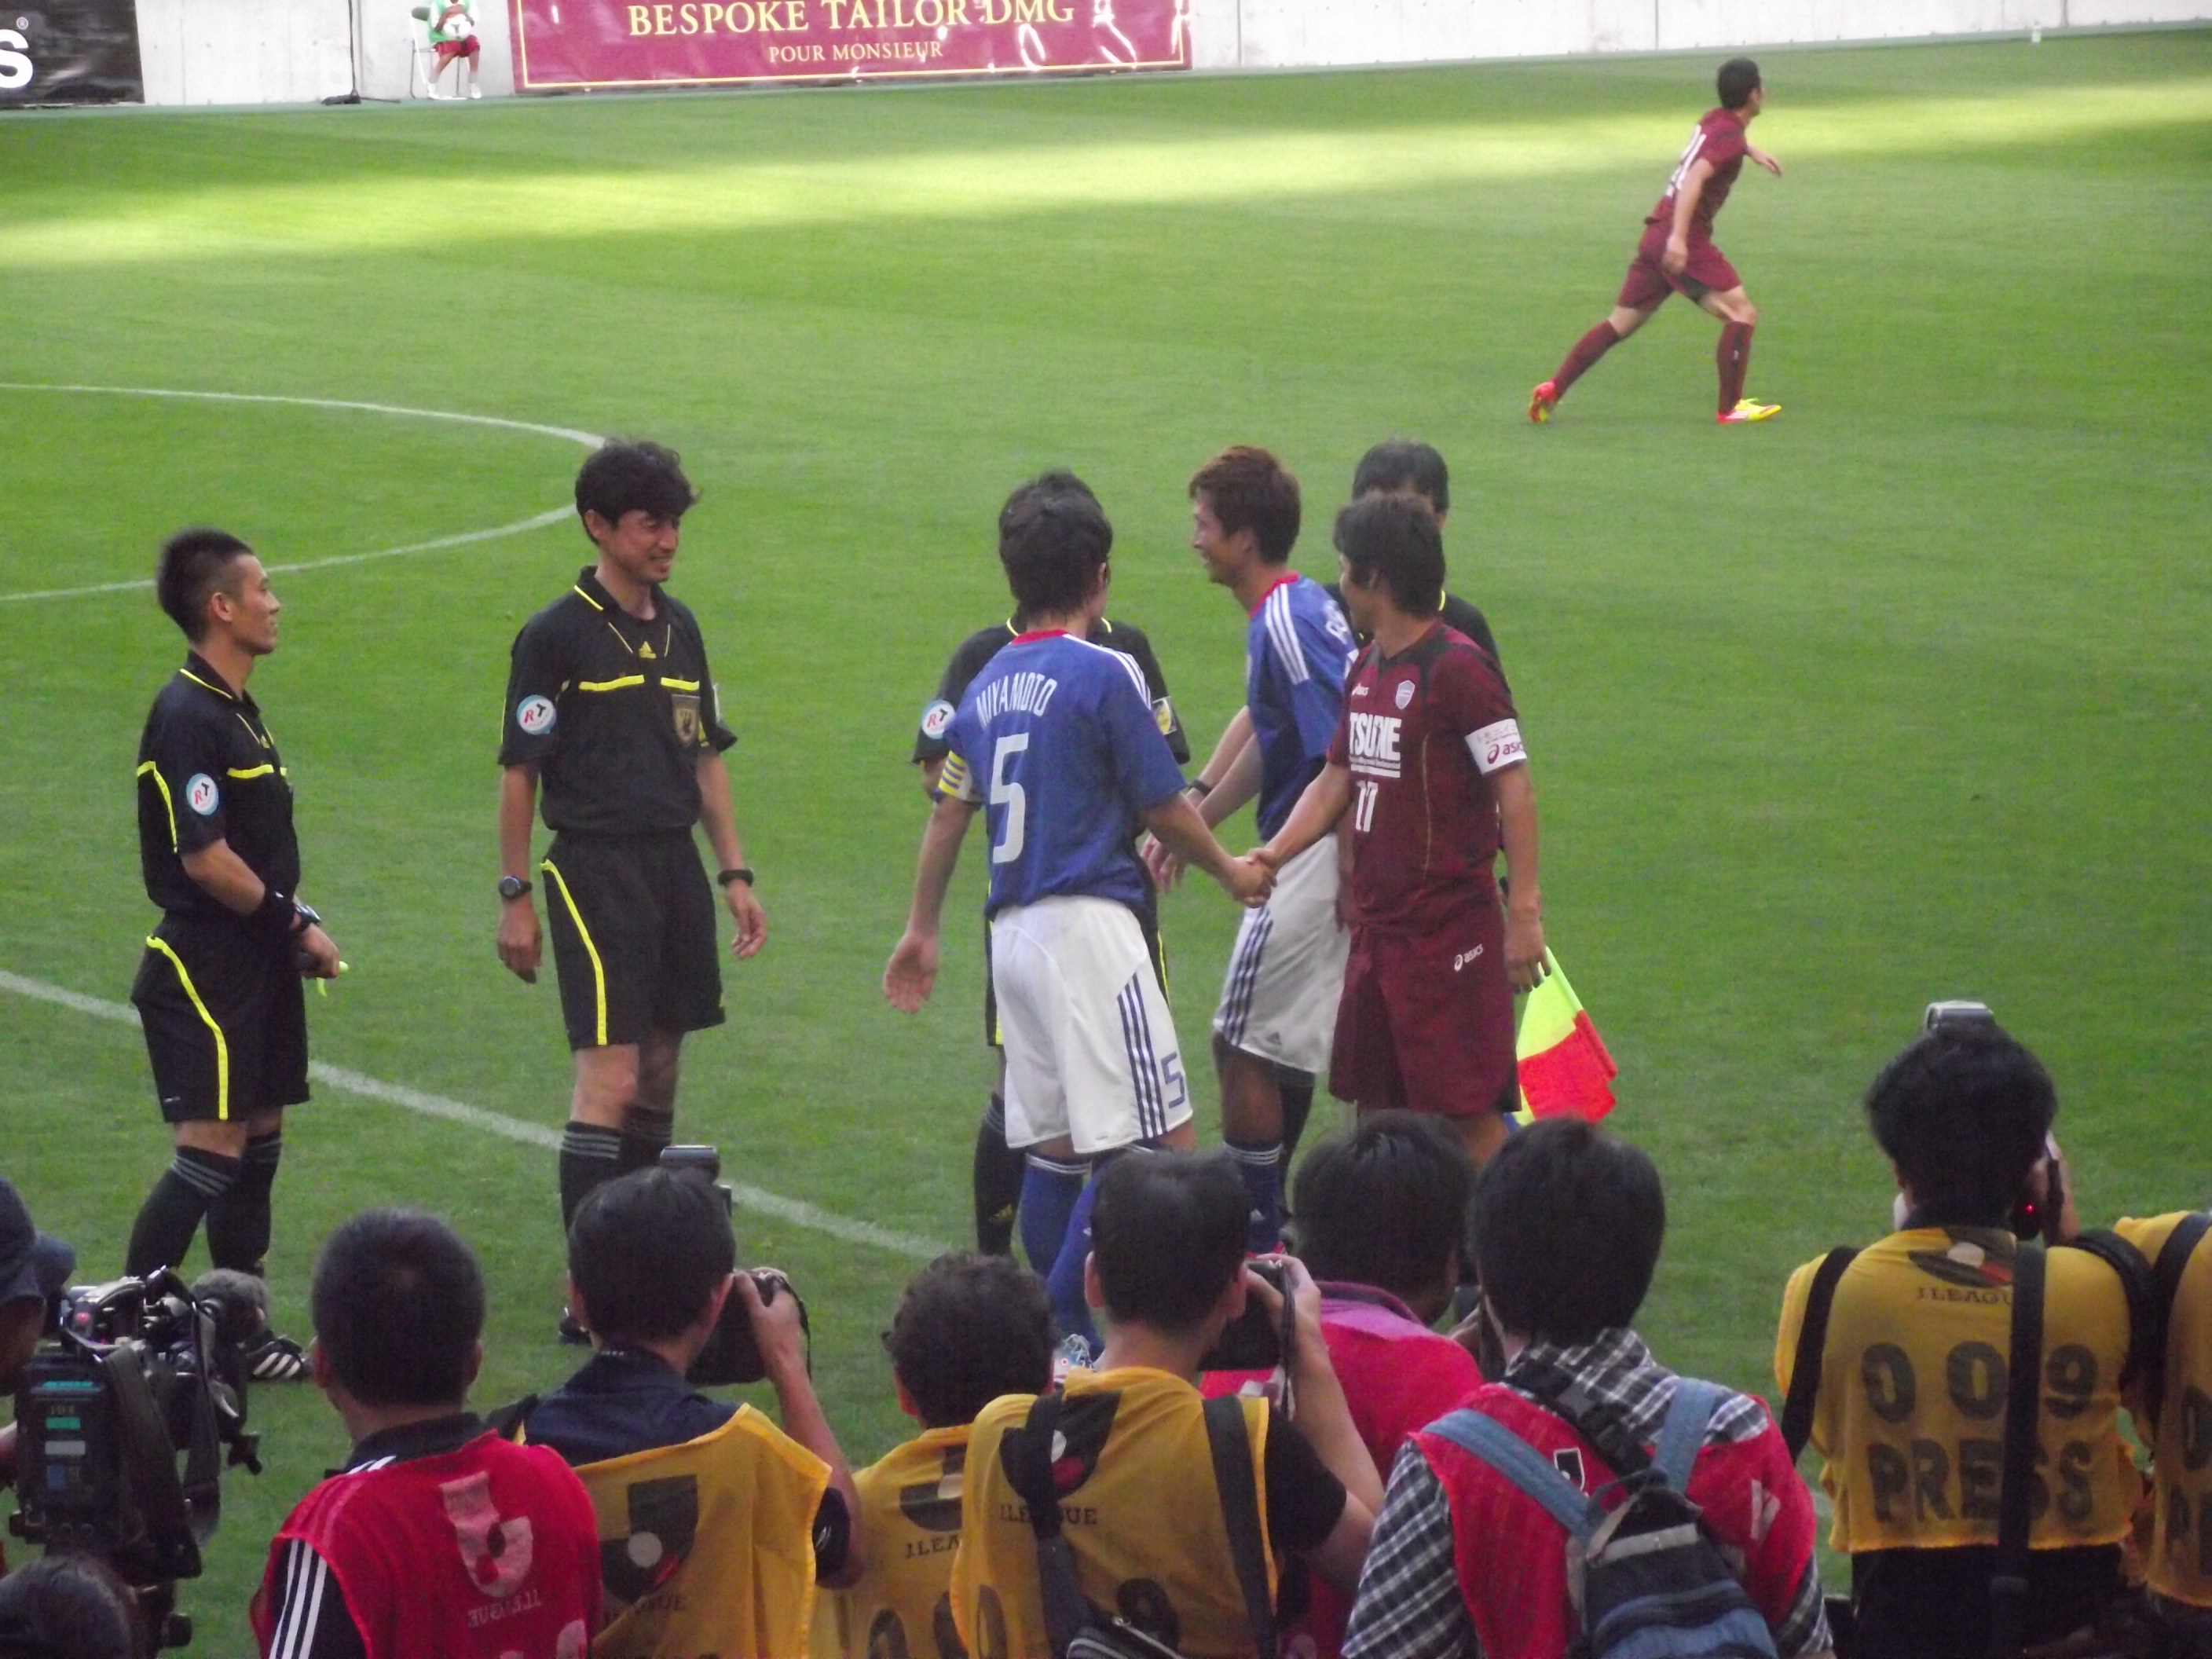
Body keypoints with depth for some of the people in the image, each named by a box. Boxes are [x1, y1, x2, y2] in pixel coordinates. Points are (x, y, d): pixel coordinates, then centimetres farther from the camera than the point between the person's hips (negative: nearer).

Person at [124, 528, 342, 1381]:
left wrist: (296, 931, 5)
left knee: (259, 1143, 11)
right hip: (203, 967, -9)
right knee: (211, 1152, -11)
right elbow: (205, 860, -21)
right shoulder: (186, 717, -16)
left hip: (258, 966, 9)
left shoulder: (237, 710, 14)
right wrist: (295, 922, -11)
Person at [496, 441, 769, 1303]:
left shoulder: (678, 628, 12)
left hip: (675, 866, 7)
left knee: (659, 1071, 10)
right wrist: (515, 897, -7)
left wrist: (735, 874, 14)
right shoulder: (556, 636, -7)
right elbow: (519, 771, -6)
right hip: (595, 868, -7)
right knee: (611, 1078, -13)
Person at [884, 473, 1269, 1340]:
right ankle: (1065, 1324, -15)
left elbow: (948, 812, 19)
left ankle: (1052, 1333, 15)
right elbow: (1164, 808, -3)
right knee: (1156, 1142, -8)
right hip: (1088, 923, -8)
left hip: (1016, 934, 8)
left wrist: (921, 930, 30)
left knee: (1055, 1146, 14)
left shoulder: (990, 682, 12)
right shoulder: (1104, 673, -8)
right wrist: (1228, 869, 15)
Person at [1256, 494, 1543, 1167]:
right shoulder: (1366, 670, 12)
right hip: (1378, 927, 9)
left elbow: (1514, 789, -15)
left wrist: (1524, 915, -19)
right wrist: (1275, 852, 5)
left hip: (1450, 929, -9)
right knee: (1377, 1109, 13)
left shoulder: (1457, 667, -14)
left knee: (1470, 1111, -5)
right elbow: (1337, 779, 20)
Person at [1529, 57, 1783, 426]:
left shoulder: (1715, 119, 16)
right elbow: (1695, 178, -27)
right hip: (1685, 240, -9)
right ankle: (1731, 408, -5)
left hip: (1657, 233, 9)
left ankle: (1553, 389, 9)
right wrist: (1678, 237, -35)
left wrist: (1751, 151, 44)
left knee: (1621, 323, 13)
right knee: (1742, 313, -5)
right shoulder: (1729, 137, -12)